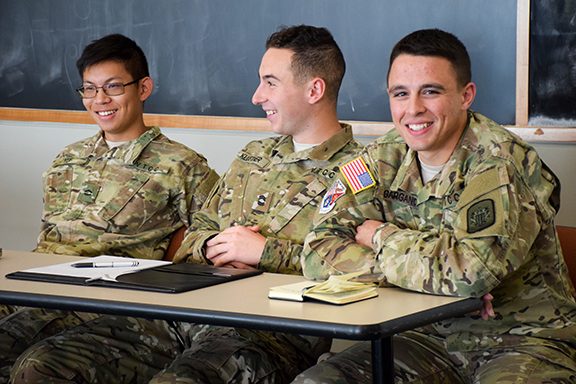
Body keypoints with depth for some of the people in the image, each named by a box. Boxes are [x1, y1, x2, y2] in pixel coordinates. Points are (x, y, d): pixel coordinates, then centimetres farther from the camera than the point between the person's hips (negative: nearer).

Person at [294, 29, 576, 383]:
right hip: (428, 336, 5)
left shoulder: (502, 163, -15)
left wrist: (382, 238, -12)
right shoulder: (383, 161, 3)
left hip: (523, 337, -5)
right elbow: (318, 254, -3)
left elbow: (470, 269, -29)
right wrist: (421, 260, -17)